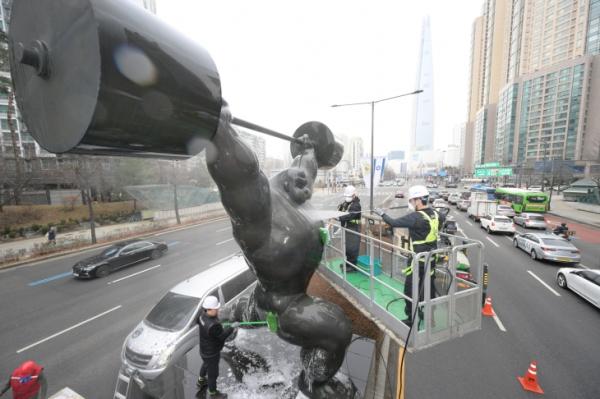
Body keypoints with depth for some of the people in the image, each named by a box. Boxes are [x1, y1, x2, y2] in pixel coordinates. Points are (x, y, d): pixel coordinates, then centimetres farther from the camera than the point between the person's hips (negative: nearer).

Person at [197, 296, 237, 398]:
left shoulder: (203, 315, -17)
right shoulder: (213, 325, -42)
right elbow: (223, 336, -27)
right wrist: (232, 327, -16)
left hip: (204, 349, 8)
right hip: (211, 353, -8)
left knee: (206, 365, 36)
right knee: (213, 373, 18)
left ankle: (201, 381, 63)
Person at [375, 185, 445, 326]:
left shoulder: (415, 217, -24)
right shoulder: (435, 214, 1)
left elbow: (394, 223, -25)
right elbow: (442, 218, 26)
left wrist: (382, 214, -11)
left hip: (418, 260, -8)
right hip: (431, 258, 9)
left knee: (411, 288, 4)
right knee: (429, 286, 22)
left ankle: (411, 319, 14)